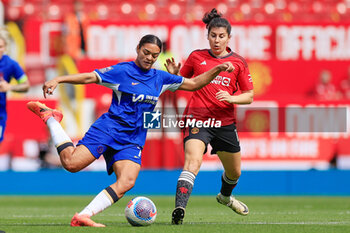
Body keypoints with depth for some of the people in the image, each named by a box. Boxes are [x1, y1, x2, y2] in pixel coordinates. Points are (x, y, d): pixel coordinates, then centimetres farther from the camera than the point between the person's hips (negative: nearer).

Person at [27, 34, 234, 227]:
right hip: (108, 129, -5)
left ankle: (83, 217, -24)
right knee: (71, 163, -21)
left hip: (132, 142, 5)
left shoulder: (160, 78, 15)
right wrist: (57, 80, -18)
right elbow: (89, 77, -7)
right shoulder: (122, 71, -2)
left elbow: (193, 84, 24)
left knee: (127, 182, -22)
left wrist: (217, 70, 12)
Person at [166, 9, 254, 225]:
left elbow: (249, 96, 5)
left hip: (225, 123, 3)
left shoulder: (238, 62, 4)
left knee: (234, 172, 20)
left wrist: (232, 98, -15)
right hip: (197, 119, -3)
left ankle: (225, 196, 55)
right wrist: (173, 74, -9)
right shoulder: (196, 57, 2)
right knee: (193, 161, -29)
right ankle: (179, 209, -41)